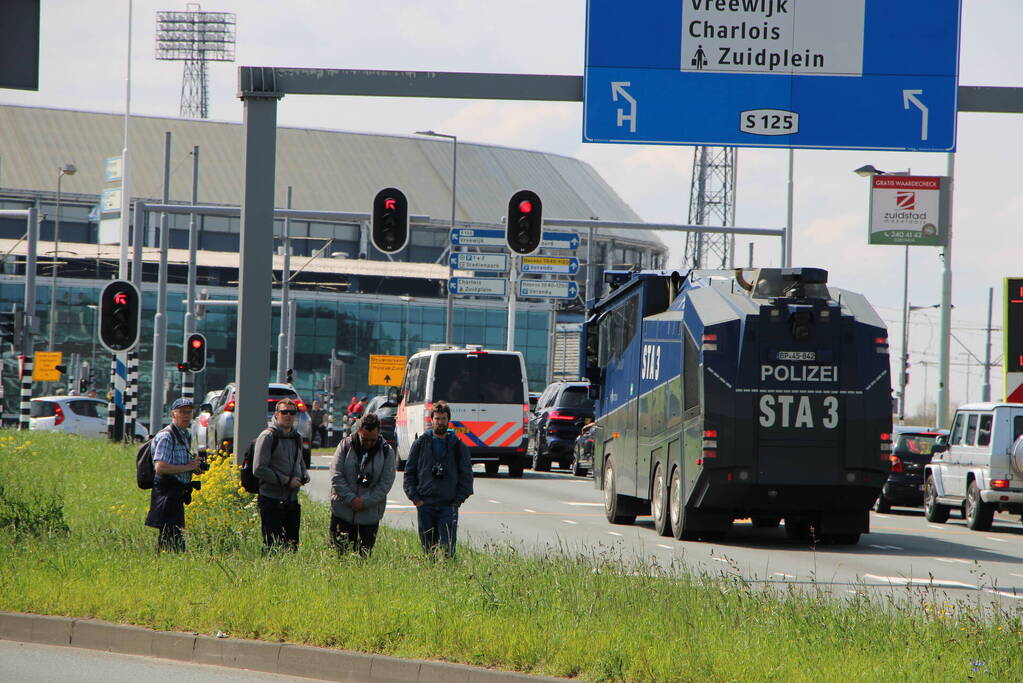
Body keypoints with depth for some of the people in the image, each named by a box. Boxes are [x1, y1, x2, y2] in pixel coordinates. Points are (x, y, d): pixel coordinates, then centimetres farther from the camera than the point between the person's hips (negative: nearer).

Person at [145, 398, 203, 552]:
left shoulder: (186, 435, 18)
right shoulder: (166, 436, -13)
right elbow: (160, 467, -23)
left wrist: (194, 466, 9)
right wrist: (188, 467, -16)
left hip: (178, 492, 10)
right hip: (167, 492, -10)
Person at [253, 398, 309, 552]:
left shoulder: (297, 437, 14)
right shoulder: (268, 436, -8)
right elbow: (259, 470, -14)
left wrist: (304, 476, 5)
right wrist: (286, 481, -15)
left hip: (292, 502, 7)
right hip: (272, 502, -7)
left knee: (292, 547, 7)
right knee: (273, 547, -7)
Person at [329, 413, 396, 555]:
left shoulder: (387, 451, -1)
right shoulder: (346, 445, -1)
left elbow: (386, 483, -4)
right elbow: (336, 477, -4)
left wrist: (365, 502, -13)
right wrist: (351, 498, -14)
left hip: (370, 515, 0)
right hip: (343, 510, 0)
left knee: (365, 554, 2)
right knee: (341, 551, 1)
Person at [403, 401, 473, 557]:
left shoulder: (458, 446, 6)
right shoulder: (421, 444, 8)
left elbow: (466, 475, 8)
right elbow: (409, 472, 10)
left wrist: (458, 500, -2)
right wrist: (414, 497, -1)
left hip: (449, 505, -1)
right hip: (425, 505, 1)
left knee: (448, 548, -10)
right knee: (428, 546, 4)